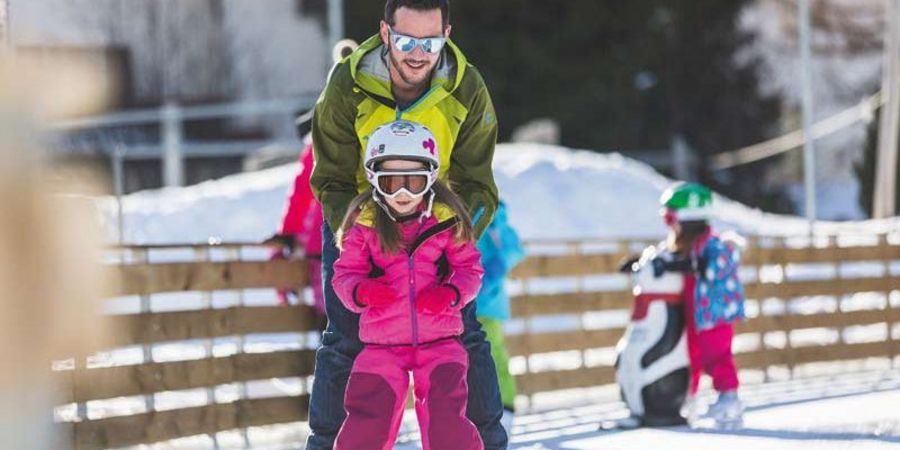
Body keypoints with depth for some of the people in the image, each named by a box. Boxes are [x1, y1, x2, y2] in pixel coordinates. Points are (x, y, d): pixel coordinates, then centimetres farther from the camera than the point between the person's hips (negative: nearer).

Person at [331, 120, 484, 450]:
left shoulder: (447, 220, -2)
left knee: (445, 421, -14)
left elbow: (469, 268, 5)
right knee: (368, 423, -9)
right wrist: (361, 291, -20)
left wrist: (452, 293, -15)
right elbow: (344, 273, 2)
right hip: (381, 344, 0)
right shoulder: (363, 224, -3)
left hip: (439, 340, 0)